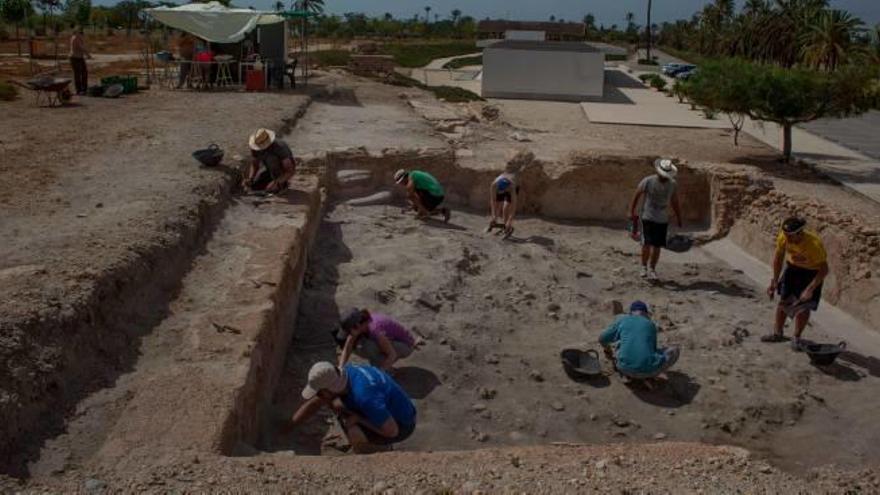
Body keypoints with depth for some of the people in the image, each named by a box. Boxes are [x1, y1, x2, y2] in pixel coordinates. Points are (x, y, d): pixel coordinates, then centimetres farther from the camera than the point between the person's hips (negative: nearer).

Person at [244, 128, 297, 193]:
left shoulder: (280, 148, -38)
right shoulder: (256, 147, -21)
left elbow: (291, 171, -37)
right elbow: (254, 165, -7)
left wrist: (276, 183, -45)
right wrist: (250, 179, -26)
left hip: (283, 171, -6)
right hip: (272, 170, 6)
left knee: (270, 158, -35)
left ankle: (281, 183, -17)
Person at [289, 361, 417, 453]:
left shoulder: (364, 397, -37)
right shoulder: (341, 374, -11)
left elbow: (392, 430, -33)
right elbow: (313, 403, 2)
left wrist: (357, 418, -23)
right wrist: (285, 428, 0)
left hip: (400, 425, -8)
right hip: (386, 409, 8)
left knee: (354, 434, -33)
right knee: (336, 404, 4)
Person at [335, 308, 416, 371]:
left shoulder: (374, 329, -36)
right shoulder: (357, 323, -15)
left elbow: (392, 354, -30)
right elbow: (347, 349, -10)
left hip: (405, 346, -8)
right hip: (391, 341, 8)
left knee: (366, 346, -30)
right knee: (355, 346, -10)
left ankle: (387, 370, -8)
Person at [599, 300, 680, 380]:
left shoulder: (622, 320, 11)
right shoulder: (651, 324, 13)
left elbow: (602, 339, 15)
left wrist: (608, 349, 38)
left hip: (626, 369, 1)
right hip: (648, 370, -1)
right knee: (674, 350, 23)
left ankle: (627, 375, 10)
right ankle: (647, 377, 8)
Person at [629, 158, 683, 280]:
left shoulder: (673, 184, 0)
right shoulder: (648, 181, -11)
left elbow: (675, 203, 12)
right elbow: (636, 196, 0)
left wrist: (679, 219, 14)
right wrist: (631, 212, 0)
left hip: (662, 220, 3)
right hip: (648, 217, -3)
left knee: (657, 246, 3)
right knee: (647, 244, -12)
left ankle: (652, 269, 19)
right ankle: (644, 267, 8)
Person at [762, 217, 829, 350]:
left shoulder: (815, 244, -36)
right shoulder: (783, 237, -24)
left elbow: (824, 270, -28)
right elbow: (778, 257, -5)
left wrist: (810, 289, -33)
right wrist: (775, 280, -4)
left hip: (812, 272, -4)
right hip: (793, 267, 4)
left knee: (805, 306, -6)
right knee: (783, 300, 6)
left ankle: (796, 338, 10)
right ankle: (777, 333, 22)